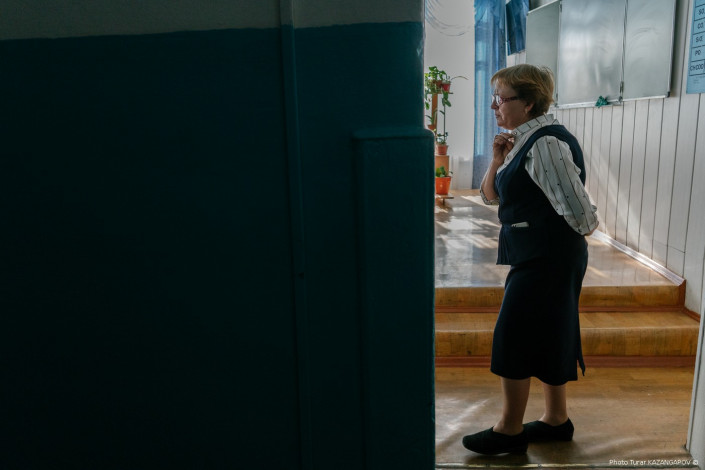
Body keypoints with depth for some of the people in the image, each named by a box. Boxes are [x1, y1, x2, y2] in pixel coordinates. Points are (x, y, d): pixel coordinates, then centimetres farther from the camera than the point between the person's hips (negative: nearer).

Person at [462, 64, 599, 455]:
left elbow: (579, 212, -24)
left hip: (546, 258, -10)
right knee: (547, 335, 17)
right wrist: (498, 160, -4)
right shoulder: (523, 140, 10)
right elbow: (491, 195, 12)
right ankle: (557, 420, 33)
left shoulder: (546, 143, -21)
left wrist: (583, 233, -4)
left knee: (513, 336, -1)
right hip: (534, 255, 10)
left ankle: (510, 431, 15)